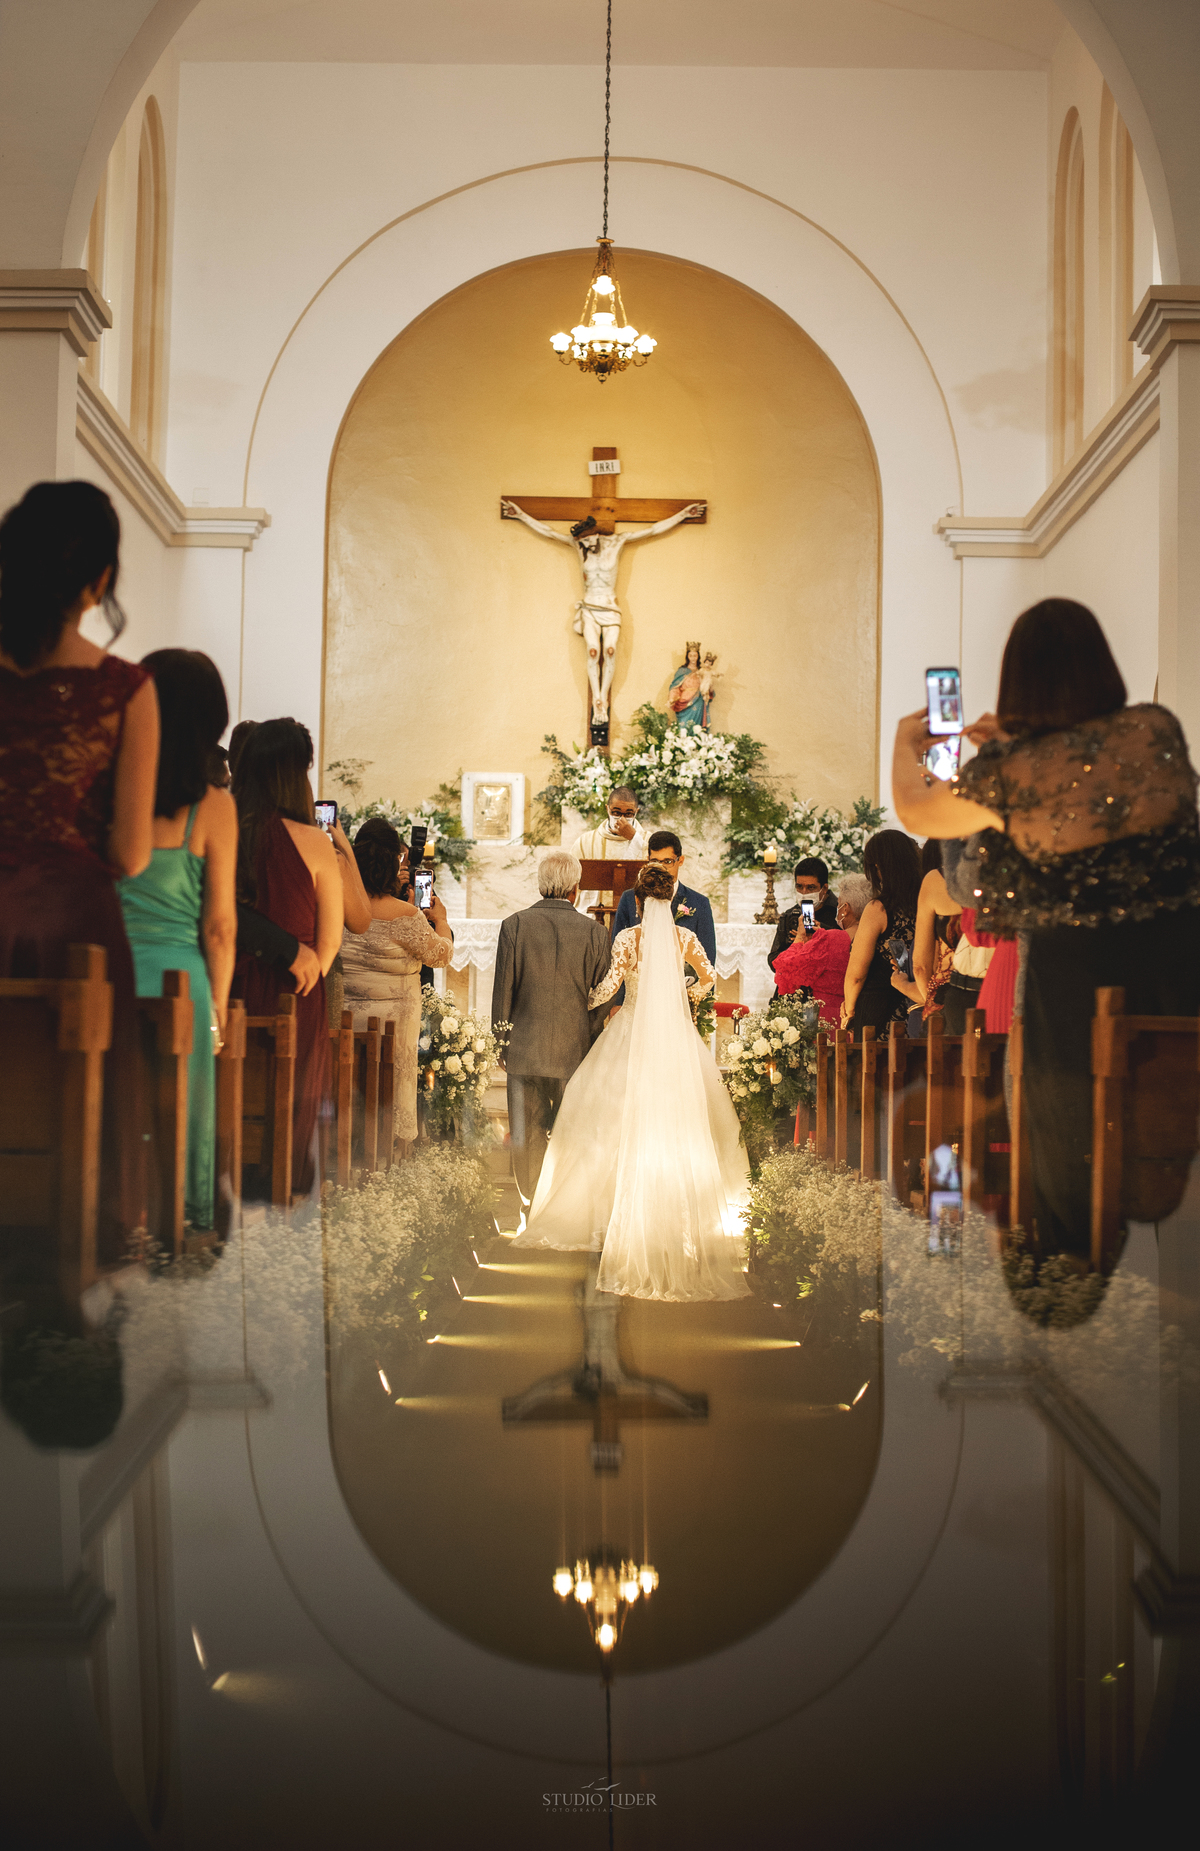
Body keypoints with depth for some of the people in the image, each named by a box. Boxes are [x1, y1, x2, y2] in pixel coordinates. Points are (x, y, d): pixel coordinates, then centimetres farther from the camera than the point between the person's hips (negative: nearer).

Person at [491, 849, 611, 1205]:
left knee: (526, 1134, 9)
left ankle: (531, 1202, 14)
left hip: (525, 1050, 0)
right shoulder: (594, 932, -6)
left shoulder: (514, 925, -6)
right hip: (576, 1051, 0)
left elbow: (502, 992, -3)